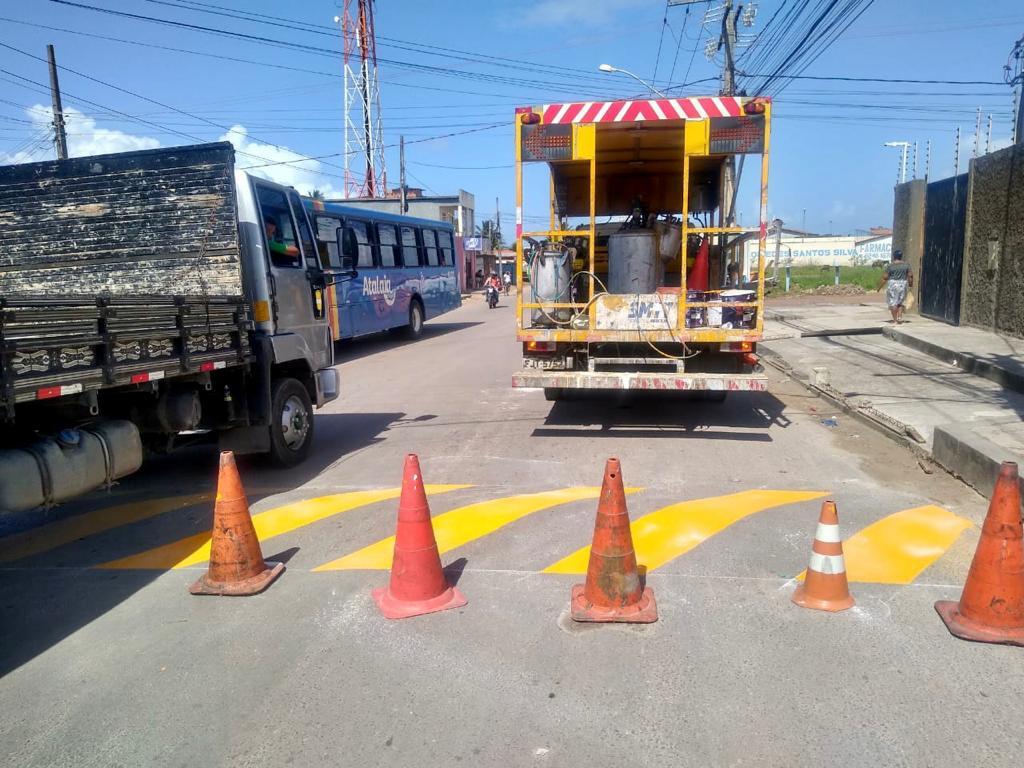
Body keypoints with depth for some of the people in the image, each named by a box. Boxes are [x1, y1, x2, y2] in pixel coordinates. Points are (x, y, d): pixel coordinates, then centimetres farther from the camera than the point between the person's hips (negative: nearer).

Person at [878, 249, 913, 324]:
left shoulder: (890, 265, -6)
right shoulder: (906, 265, 3)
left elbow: (885, 278, -6)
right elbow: (910, 275, 2)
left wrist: (879, 286, 2)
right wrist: (911, 284, 16)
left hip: (892, 284, -3)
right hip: (903, 284, 3)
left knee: (893, 302, 1)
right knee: (901, 302, 15)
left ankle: (895, 320, 0)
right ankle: (900, 316, 2)